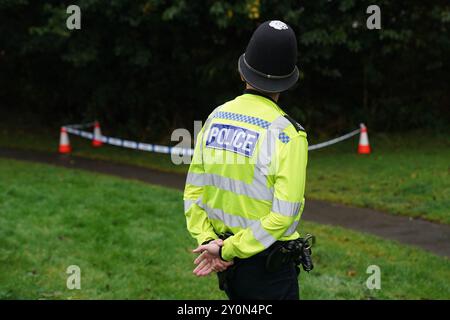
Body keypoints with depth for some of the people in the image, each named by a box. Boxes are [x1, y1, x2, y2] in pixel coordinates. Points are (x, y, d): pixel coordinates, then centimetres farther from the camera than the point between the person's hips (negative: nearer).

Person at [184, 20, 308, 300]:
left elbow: (193, 191, 3)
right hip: (267, 266, -6)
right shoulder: (287, 133, -17)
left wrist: (208, 241, -3)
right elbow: (283, 216, -21)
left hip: (228, 264, 7)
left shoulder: (216, 117, 2)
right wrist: (228, 250, -15)